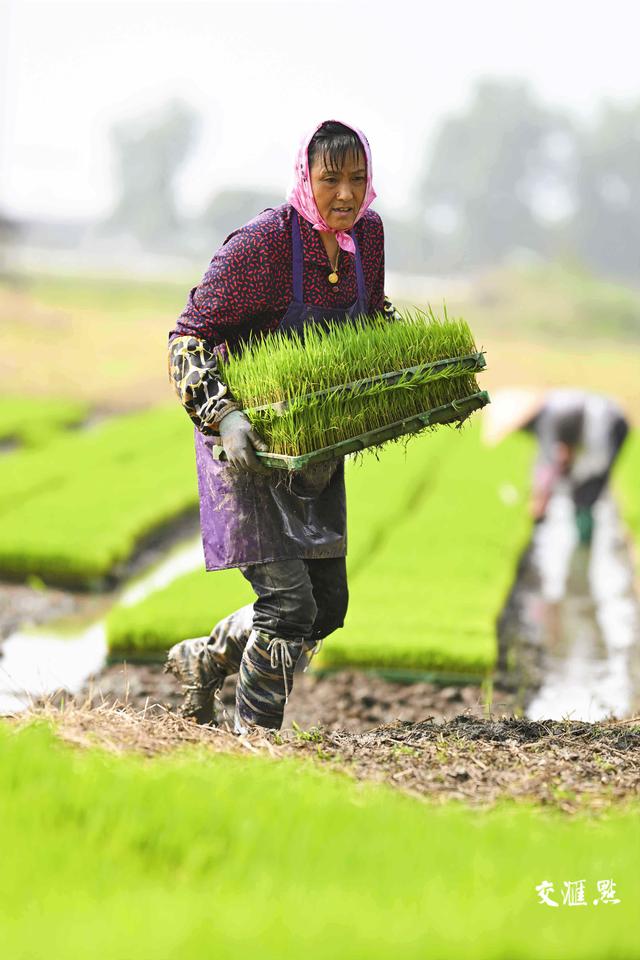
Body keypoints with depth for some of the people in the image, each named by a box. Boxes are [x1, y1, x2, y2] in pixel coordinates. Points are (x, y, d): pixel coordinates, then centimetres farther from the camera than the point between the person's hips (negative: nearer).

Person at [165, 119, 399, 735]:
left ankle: (204, 660, 34)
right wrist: (222, 416, -31)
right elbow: (189, 338, -18)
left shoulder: (366, 234, -1)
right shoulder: (260, 243, -22)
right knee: (289, 605, -13)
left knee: (328, 604, 11)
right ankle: (254, 736, 6)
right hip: (248, 441, -7)